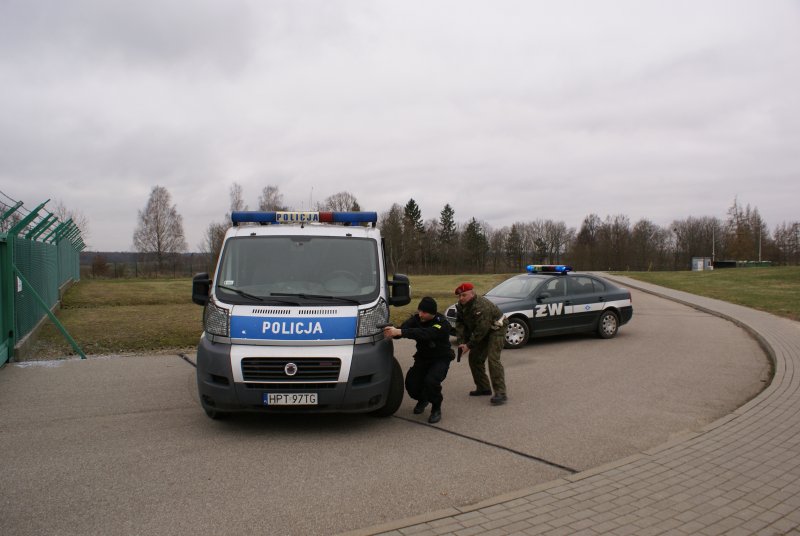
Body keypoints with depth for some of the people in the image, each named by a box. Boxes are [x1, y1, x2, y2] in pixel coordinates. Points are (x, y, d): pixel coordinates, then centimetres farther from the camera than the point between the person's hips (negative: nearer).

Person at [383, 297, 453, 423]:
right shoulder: (417, 319, -9)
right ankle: (422, 399, 22)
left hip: (441, 359, -5)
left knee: (431, 381, -30)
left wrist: (399, 332, -55)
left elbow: (424, 333, -44)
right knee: (411, 382, -13)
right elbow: (404, 327, -26)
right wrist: (393, 331, -52)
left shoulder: (442, 324, -26)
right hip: (422, 358, 5)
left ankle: (436, 409, -2)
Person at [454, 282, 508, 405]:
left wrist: (469, 345, -27)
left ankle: (500, 393, -22)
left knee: (493, 359, -22)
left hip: (496, 329, -9)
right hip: (483, 331, 9)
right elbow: (460, 324, -1)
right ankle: (483, 388, 21)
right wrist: (461, 342, -14)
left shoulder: (481, 306, -34)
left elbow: (481, 330, -33)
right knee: (474, 358, 10)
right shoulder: (461, 306, -5)